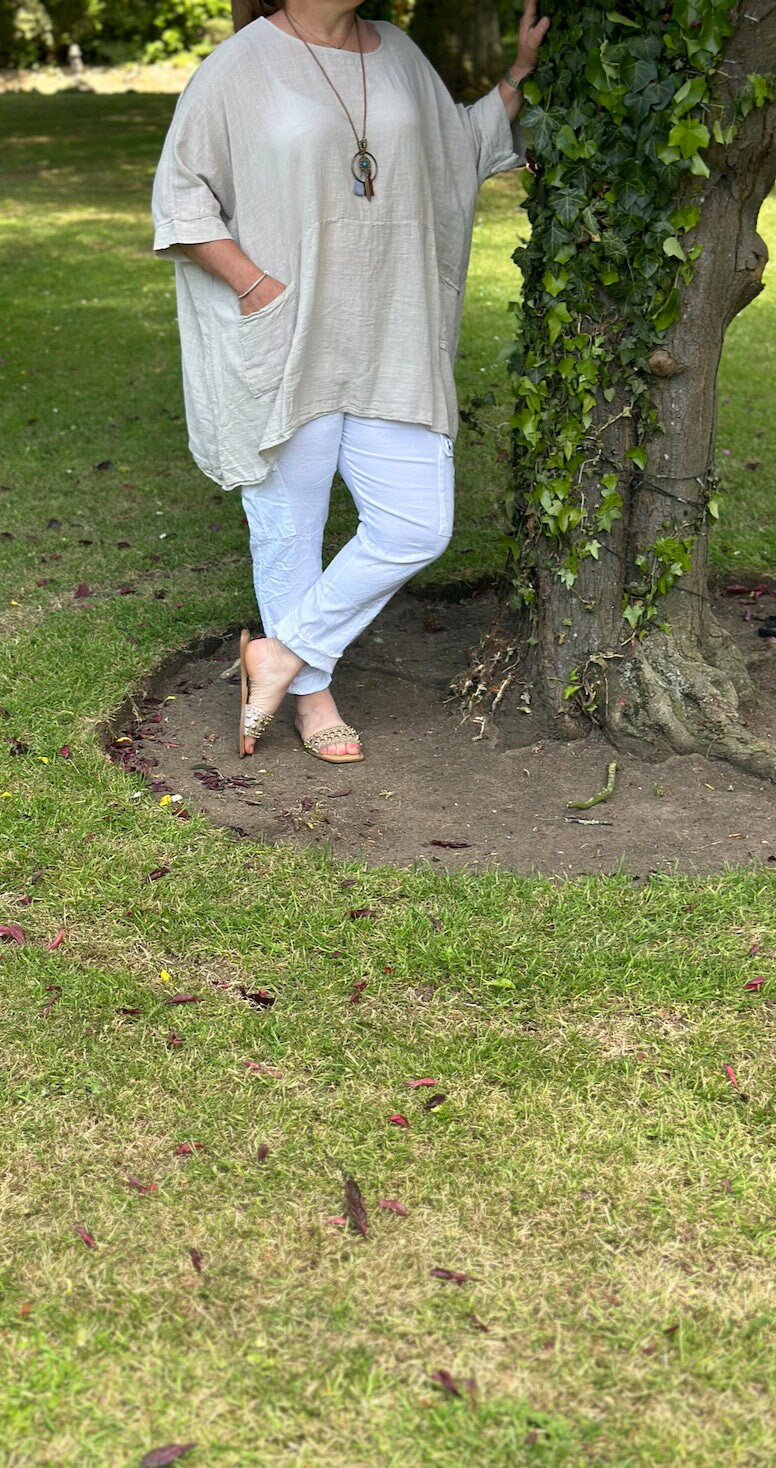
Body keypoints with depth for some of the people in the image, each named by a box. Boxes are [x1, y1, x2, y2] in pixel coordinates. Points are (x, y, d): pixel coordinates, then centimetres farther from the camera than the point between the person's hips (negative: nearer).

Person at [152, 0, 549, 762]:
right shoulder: (242, 66, -7)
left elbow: (461, 152, 23)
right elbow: (179, 195, -5)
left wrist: (521, 73, 14)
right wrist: (253, 284, -14)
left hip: (387, 347, 5)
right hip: (285, 345, -5)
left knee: (417, 527, 0)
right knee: (289, 527, 7)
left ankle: (283, 654, 16)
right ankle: (311, 691, 28)